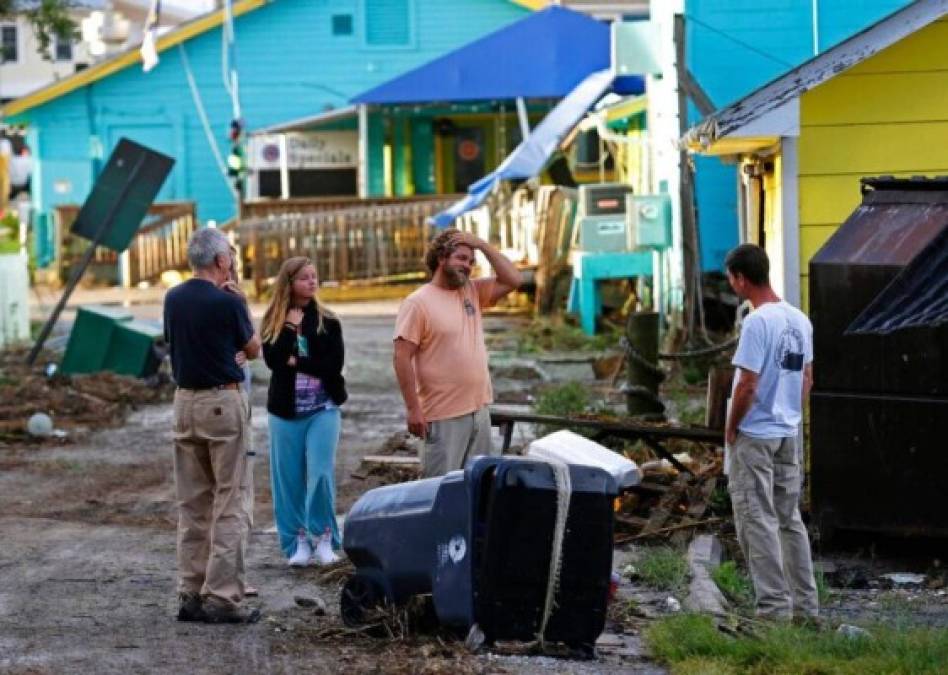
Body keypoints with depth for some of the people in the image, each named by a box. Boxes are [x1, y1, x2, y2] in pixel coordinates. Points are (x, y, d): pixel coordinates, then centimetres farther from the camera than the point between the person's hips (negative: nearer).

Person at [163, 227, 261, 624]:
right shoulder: (227, 303, -14)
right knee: (228, 503, -3)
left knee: (191, 504, 11)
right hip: (222, 402, -6)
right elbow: (253, 350, 2)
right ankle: (222, 598, -6)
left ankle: (191, 595, 11)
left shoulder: (173, 299, 5)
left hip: (184, 401, 6)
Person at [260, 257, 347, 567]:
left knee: (320, 474, -11)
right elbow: (273, 360, -12)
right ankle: (298, 541, 13)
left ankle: (323, 537, 4)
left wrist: (297, 362, -11)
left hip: (323, 408, -1)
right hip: (286, 410, 1)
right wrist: (291, 326, -14)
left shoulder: (327, 321, 2)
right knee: (289, 479, 3)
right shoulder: (273, 323, 3)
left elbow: (335, 364, -8)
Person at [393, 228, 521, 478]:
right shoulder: (418, 303, -10)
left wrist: (483, 245, 0)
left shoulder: (473, 292, 11)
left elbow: (512, 280, 6)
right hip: (444, 417, -7)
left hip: (479, 410, 7)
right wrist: (413, 409, -18)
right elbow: (402, 357, -14)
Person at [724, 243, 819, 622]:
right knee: (790, 520, 14)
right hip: (789, 434, 8)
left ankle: (775, 607, -5)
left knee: (758, 522, -3)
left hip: (754, 436, -8)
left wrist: (731, 428, -7)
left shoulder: (757, 322, -18)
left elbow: (748, 385, -20)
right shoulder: (800, 320, 7)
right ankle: (805, 606, 17)